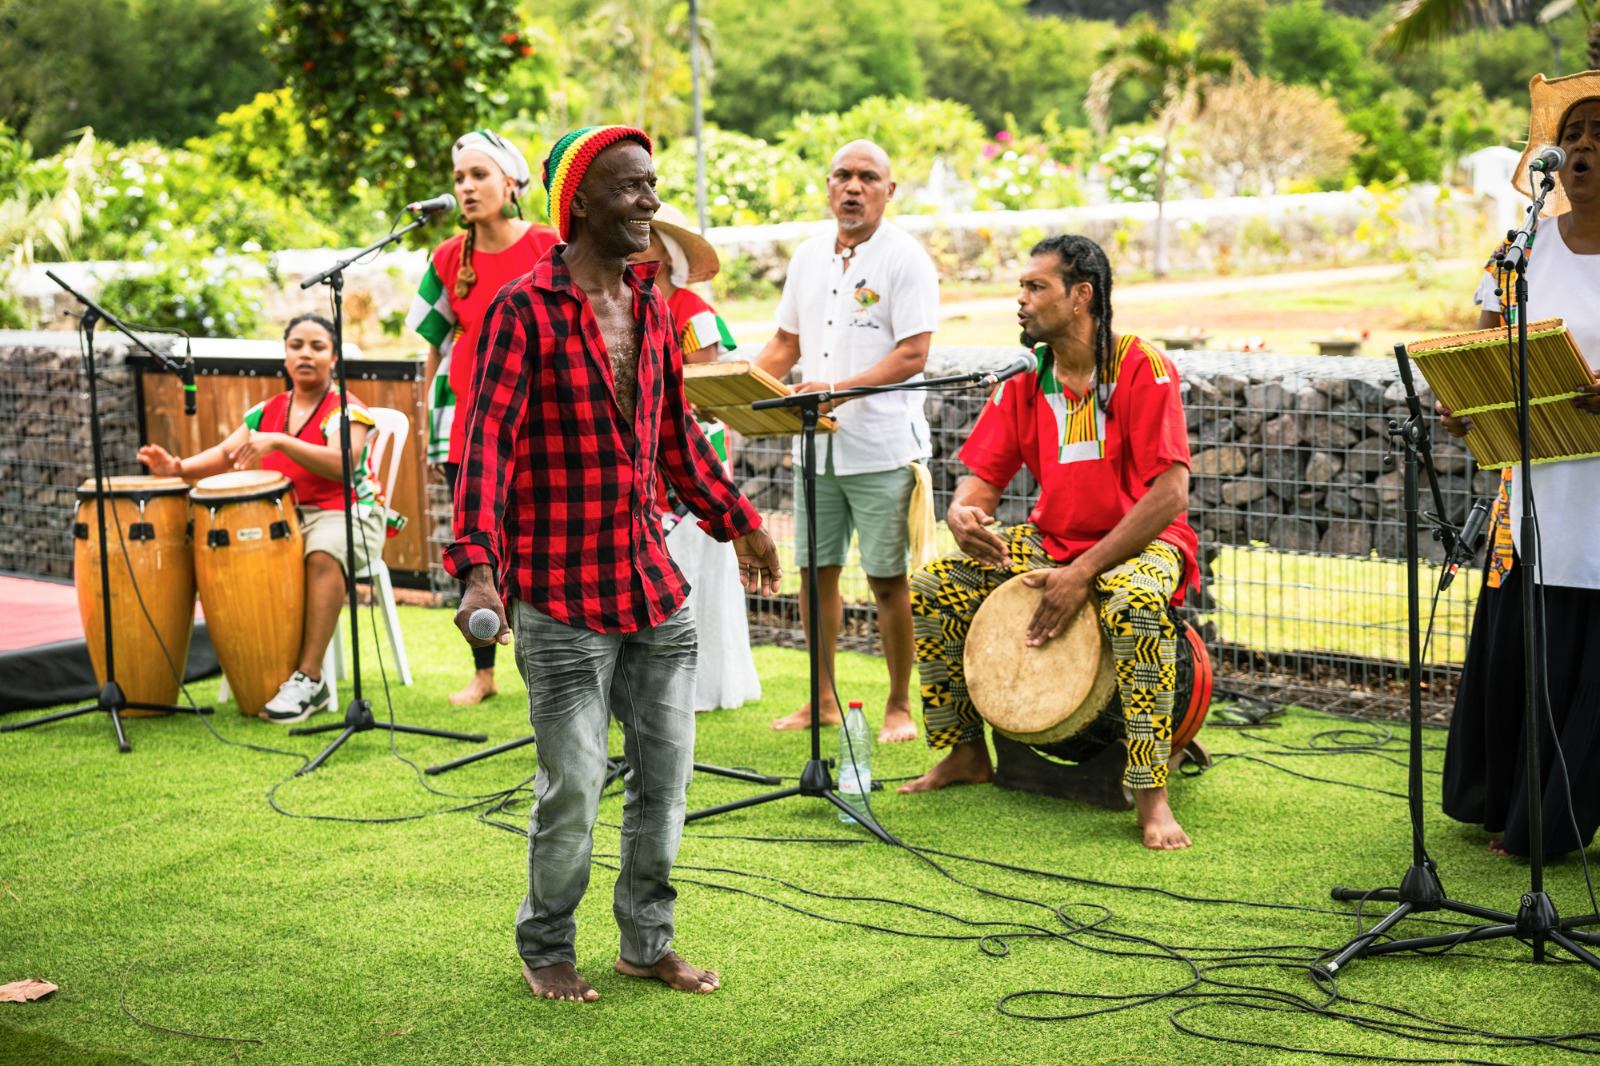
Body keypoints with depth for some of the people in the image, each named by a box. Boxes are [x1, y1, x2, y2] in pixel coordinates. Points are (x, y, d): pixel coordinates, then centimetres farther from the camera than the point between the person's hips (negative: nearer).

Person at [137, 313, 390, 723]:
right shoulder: (267, 411, 14)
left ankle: (309, 677, -36)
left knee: (323, 555, -39)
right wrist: (180, 469, -12)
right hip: (282, 516, 6)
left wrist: (278, 442, -35)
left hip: (345, 513, -6)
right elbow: (224, 455, 9)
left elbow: (341, 465, -24)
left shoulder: (346, 409, -6)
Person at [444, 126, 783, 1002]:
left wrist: (737, 521, 27)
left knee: (666, 775, 11)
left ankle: (647, 940, 27)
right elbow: (487, 445, -19)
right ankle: (545, 948, 22)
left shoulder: (649, 304, 10)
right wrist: (478, 567, -30)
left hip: (654, 587, 7)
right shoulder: (525, 312, -11)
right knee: (573, 788, 1)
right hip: (561, 600, -7)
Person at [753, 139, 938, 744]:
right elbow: (786, 343, 21)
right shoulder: (808, 258, 13)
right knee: (815, 570, 9)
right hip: (815, 445, 6)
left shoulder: (905, 259, -6)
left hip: (882, 448, -6)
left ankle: (899, 706, 11)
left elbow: (912, 355, -14)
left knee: (887, 579, -1)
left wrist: (839, 389, -24)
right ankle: (823, 701, 21)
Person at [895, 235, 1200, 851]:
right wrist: (963, 514, -23)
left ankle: (1150, 796, -31)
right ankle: (966, 752, 9)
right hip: (1051, 540, 6)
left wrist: (1084, 573, -26)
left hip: (1140, 542, -6)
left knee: (1136, 604, -40)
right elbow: (985, 476, 4)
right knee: (931, 587, -8)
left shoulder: (1141, 369, -17)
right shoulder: (1025, 379, 2)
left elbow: (1170, 493, -23)